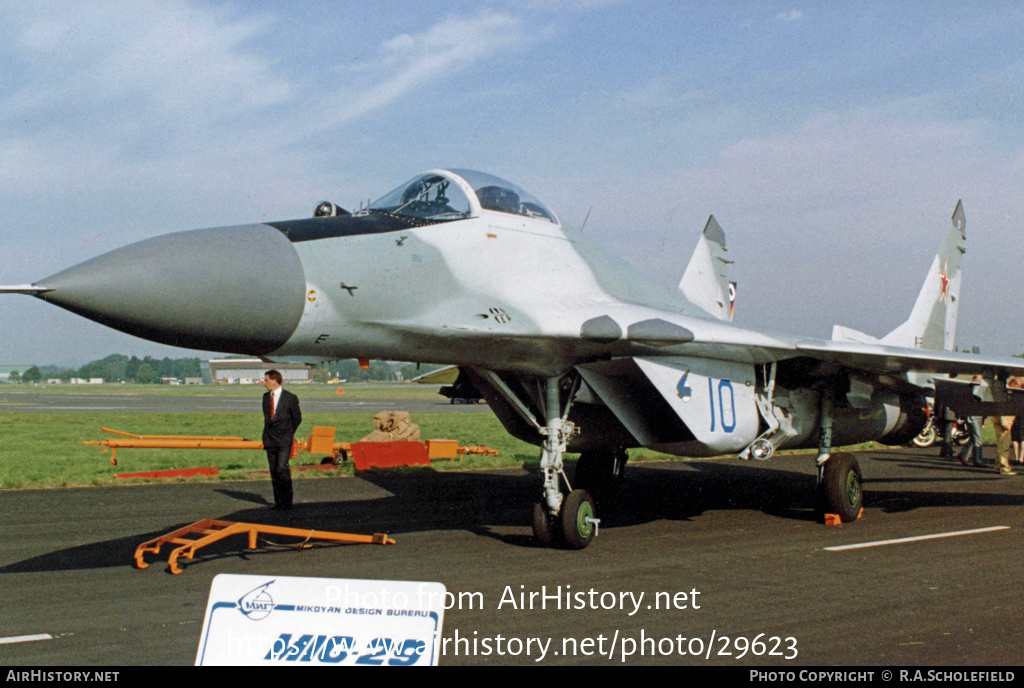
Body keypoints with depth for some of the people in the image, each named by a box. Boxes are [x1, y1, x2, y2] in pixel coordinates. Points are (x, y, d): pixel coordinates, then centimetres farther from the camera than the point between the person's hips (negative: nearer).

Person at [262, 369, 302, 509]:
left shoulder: (290, 398, -6)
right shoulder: (266, 397, 12)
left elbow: (297, 419, 3)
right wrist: (268, 434, 14)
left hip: (284, 440, -6)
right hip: (270, 440, 6)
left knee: (282, 469, -16)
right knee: (273, 471, 6)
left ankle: (287, 501, -8)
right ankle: (278, 501, 13)